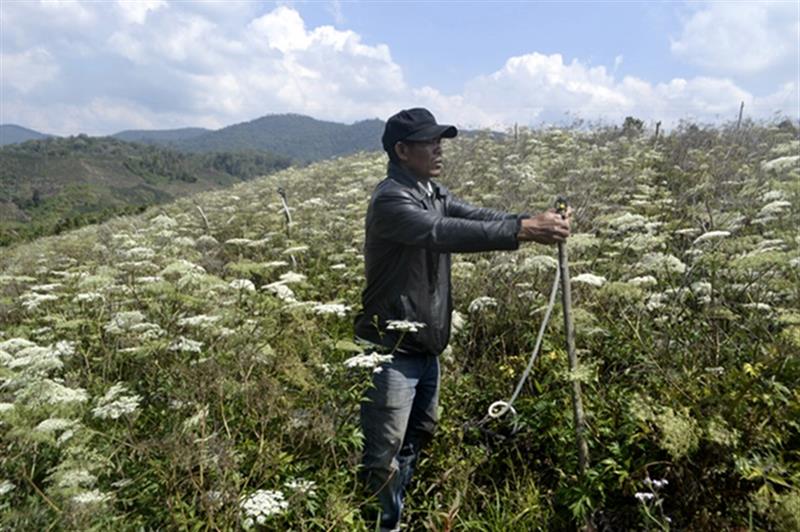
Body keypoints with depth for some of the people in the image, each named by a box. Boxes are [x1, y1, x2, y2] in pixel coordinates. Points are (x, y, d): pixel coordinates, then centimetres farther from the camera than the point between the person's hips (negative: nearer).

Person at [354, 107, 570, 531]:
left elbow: (477, 217, 0)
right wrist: (524, 230, -34)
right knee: (383, 458, 0)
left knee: (416, 444, 22)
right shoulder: (390, 199, -18)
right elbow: (445, 233, -32)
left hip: (426, 348, 9)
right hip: (391, 351, -9)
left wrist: (535, 221, -15)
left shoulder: (433, 193, 10)